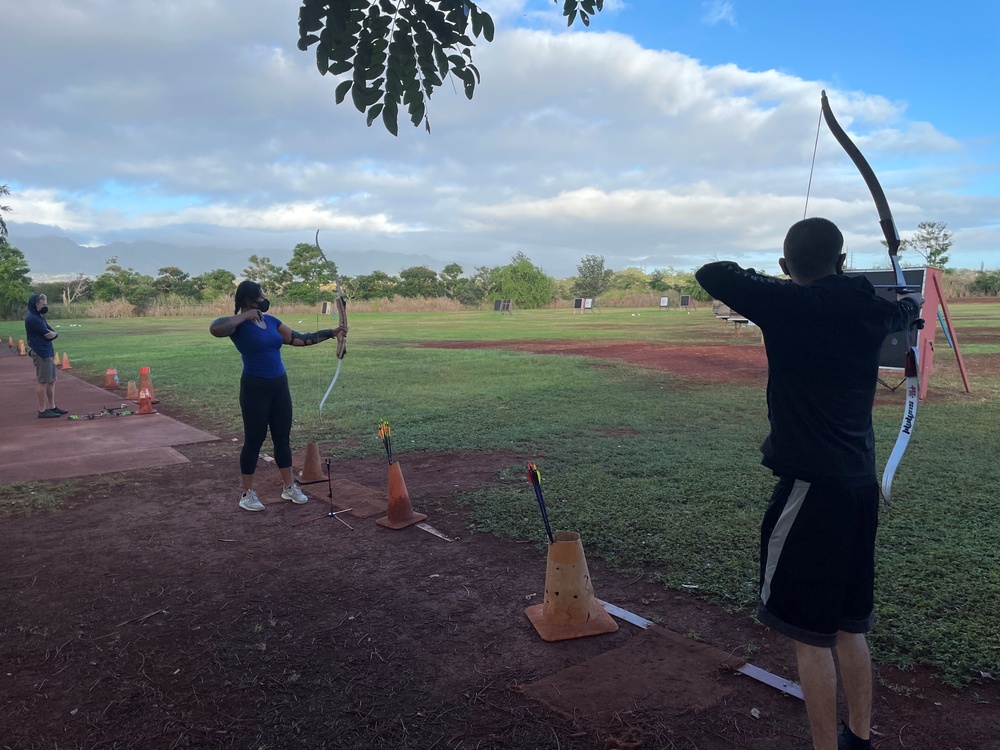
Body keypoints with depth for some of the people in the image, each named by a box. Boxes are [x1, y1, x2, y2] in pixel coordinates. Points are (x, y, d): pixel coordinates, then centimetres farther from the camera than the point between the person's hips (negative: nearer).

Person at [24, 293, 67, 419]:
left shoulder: (40, 317, 18)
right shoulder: (32, 318, -14)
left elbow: (52, 333, 12)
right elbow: (47, 334, -18)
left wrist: (54, 334, -11)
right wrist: (51, 333, 3)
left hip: (48, 353, 10)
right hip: (41, 354, -10)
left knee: (51, 381, 13)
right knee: (42, 381, -6)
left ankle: (52, 407, 21)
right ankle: (42, 410, -2)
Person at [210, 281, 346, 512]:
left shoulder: (271, 321, 10)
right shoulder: (239, 324, -10)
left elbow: (300, 339, 13)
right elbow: (215, 328, -31)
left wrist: (331, 333, 10)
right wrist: (245, 316, -22)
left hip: (279, 385, 6)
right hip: (255, 387, -6)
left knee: (283, 437, 12)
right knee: (254, 440, 3)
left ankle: (289, 487, 24)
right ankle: (248, 493, 15)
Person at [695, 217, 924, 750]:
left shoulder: (787, 304, -14)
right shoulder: (871, 310, 6)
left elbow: (711, 275, -10)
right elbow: (904, 312, 29)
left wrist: (759, 279, 8)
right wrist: (913, 301, 53)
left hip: (811, 488, -7)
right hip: (860, 486, 8)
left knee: (811, 635, 4)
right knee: (848, 627, 21)